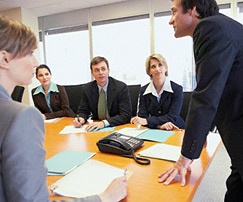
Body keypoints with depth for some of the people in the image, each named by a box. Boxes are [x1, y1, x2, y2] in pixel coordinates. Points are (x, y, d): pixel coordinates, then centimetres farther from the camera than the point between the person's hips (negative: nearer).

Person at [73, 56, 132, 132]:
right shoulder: (87, 88, 0)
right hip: (96, 128, 3)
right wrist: (81, 118, -15)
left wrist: (104, 123, -30)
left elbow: (126, 115, -16)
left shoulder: (121, 87, -11)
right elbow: (83, 111, 9)